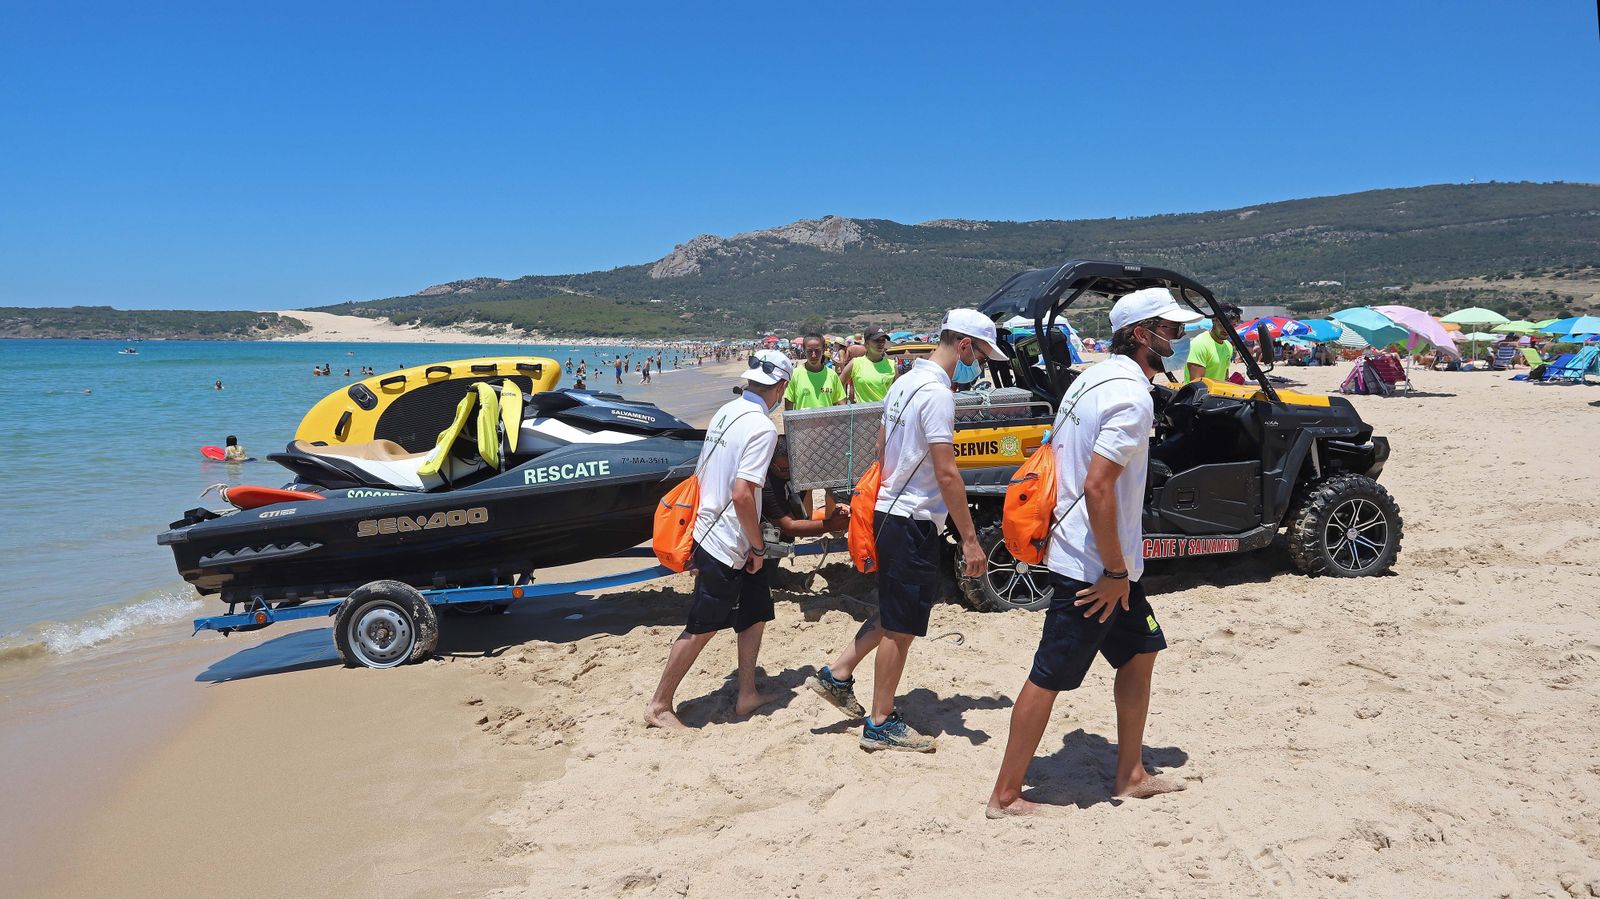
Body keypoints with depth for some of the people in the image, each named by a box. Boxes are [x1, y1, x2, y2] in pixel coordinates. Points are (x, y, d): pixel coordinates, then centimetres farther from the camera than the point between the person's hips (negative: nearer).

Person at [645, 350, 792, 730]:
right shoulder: (762, 428, -20)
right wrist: (758, 546, -14)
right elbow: (741, 494, -26)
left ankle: (747, 694, 26)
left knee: (756, 612, 17)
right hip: (727, 545, -9)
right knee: (702, 627, 2)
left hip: (710, 532, 9)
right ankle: (659, 706, 12)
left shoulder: (726, 412, 6)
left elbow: (704, 474, 14)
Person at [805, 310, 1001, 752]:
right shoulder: (937, 393, -19)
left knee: (896, 614, 23)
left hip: (891, 512, 9)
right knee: (901, 627, 2)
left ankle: (838, 674, 26)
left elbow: (882, 448, 18)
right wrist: (970, 539, -19)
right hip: (914, 521, -9)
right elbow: (946, 474, -23)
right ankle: (881, 724, 13)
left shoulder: (905, 382, 10)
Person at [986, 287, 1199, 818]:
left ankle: (1130, 775, 31)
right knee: (1049, 676, -2)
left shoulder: (1095, 377, 10)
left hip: (1089, 555, 10)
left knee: (1141, 651, 20)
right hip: (1094, 566, -10)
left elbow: (1057, 456, 17)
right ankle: (1006, 796, 9)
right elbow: (1098, 487, -27)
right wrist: (1115, 572, -19)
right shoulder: (1132, 397, -20)